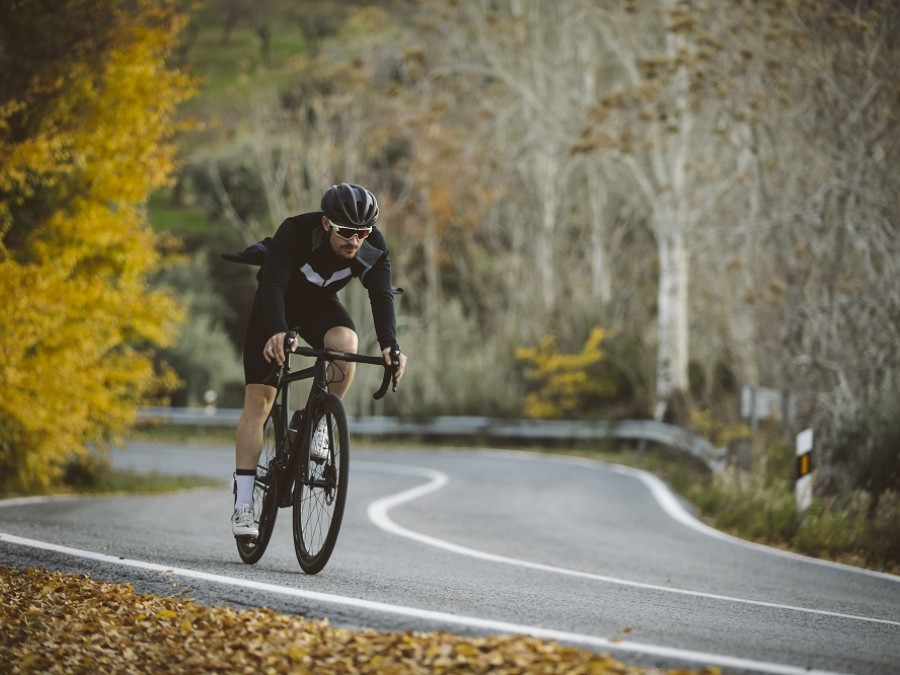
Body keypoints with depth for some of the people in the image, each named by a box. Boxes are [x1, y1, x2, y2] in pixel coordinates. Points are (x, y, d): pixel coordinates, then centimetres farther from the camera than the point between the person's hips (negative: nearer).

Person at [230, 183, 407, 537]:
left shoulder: (373, 247, -25)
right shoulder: (295, 232, -35)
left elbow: (381, 295, -31)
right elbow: (272, 285, -45)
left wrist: (389, 344, -49)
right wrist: (276, 332, -63)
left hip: (320, 306, 2)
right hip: (276, 306, -2)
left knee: (346, 342, -33)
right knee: (258, 402, -9)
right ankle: (242, 506, -6)